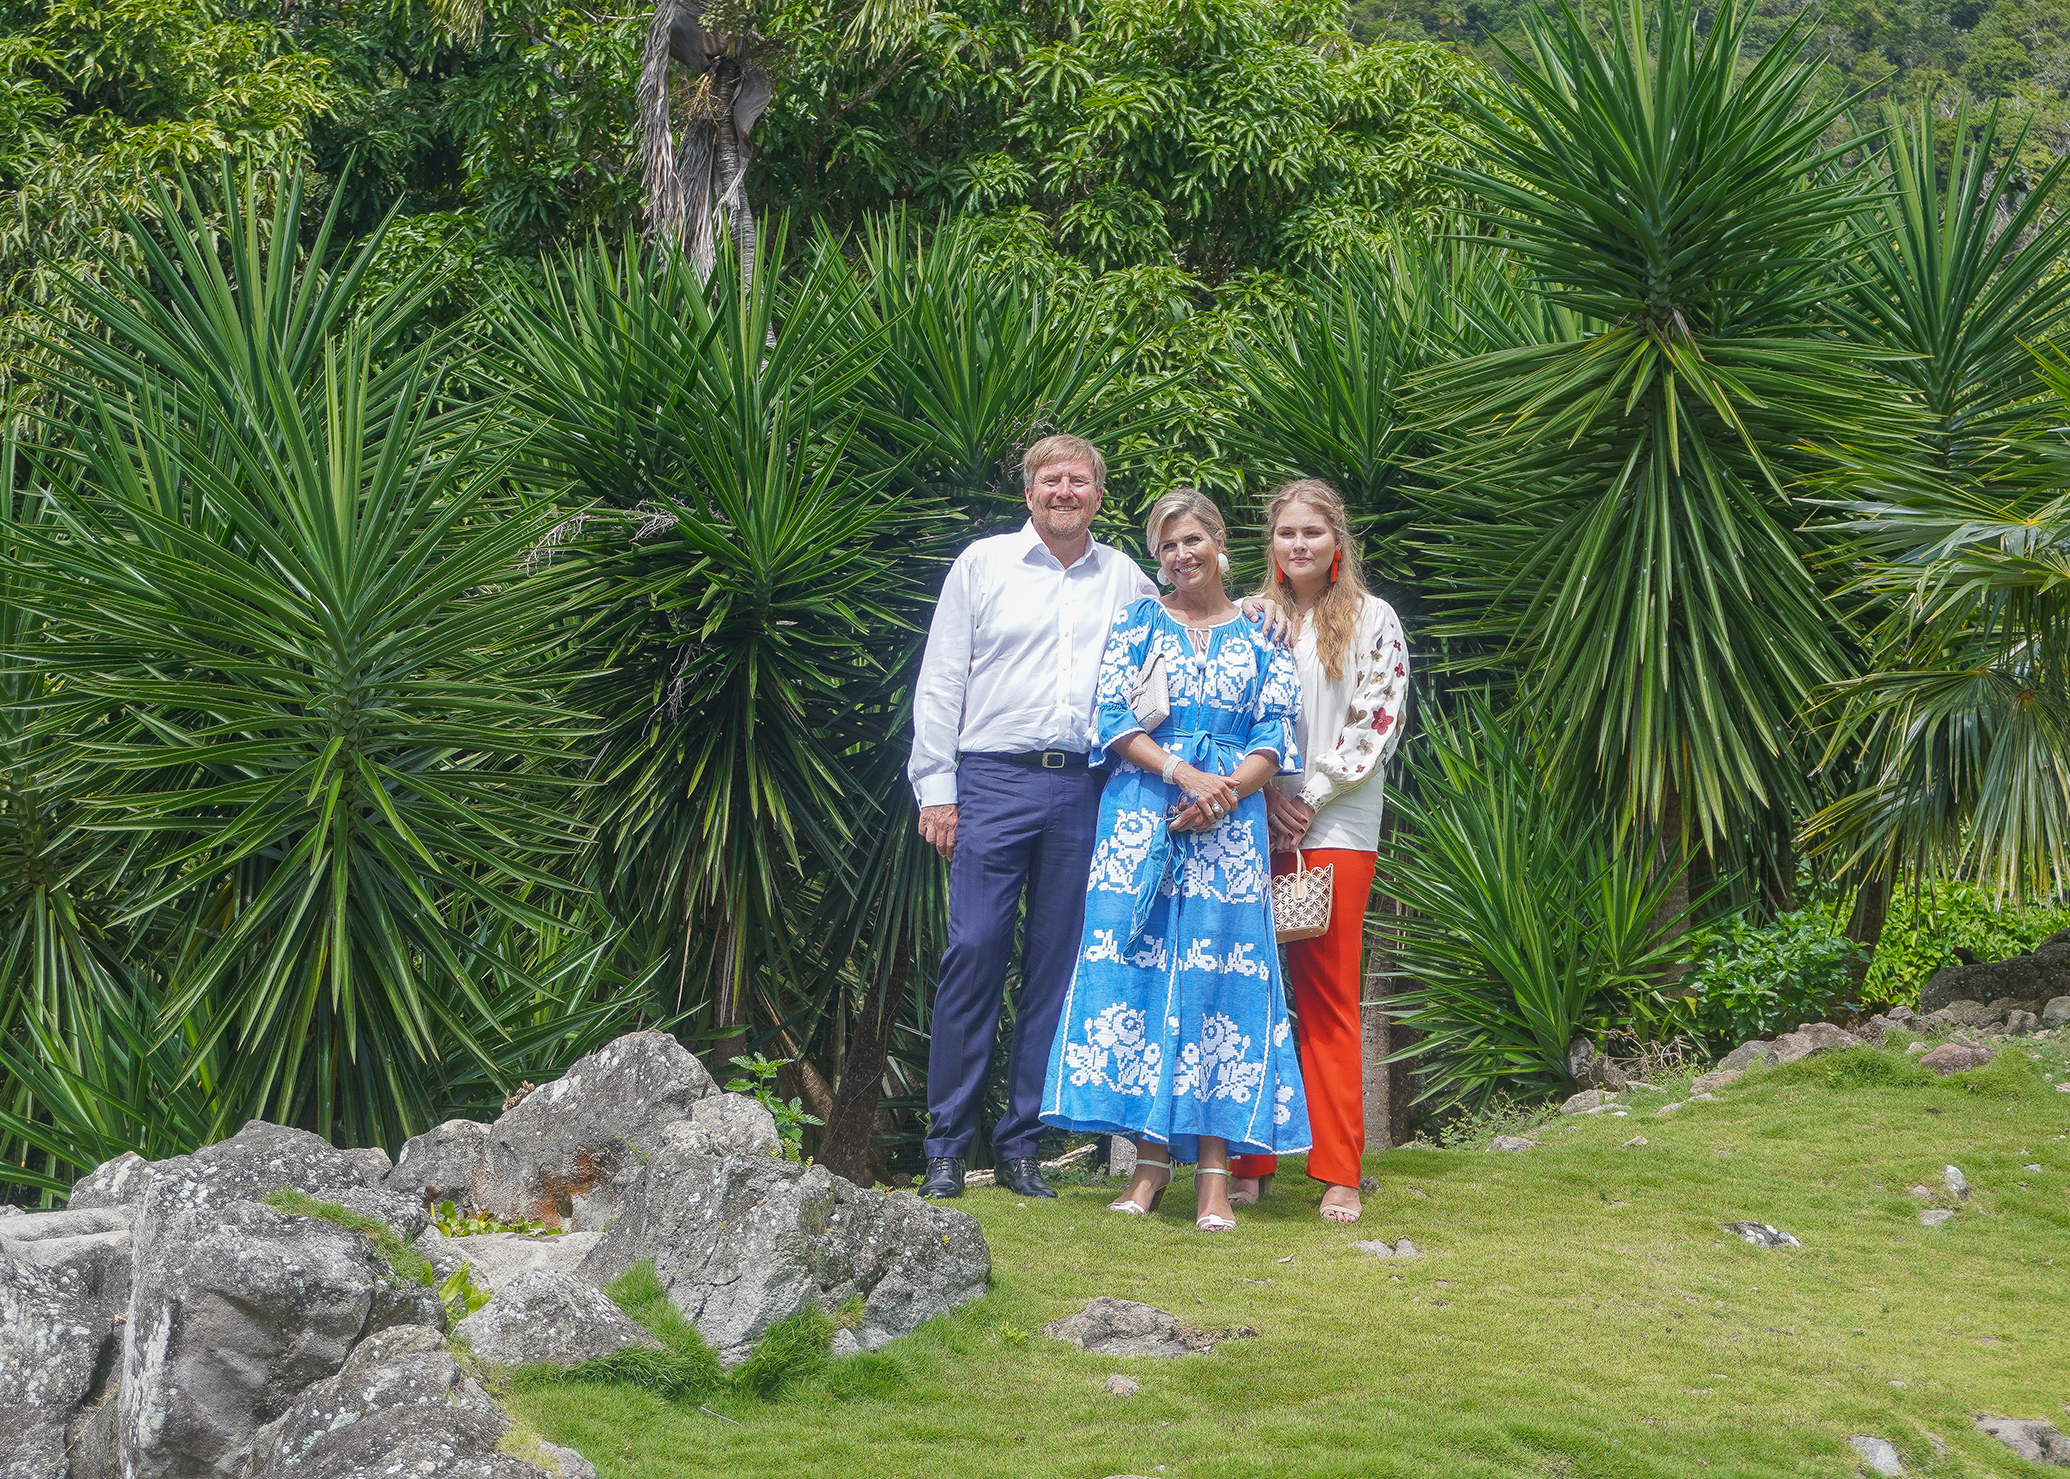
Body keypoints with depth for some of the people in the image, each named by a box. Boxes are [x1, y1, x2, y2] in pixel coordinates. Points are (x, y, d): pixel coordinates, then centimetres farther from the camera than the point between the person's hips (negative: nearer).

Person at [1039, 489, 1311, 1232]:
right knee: (1136, 969, -5)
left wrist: (1224, 794, -12)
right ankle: (1150, 1159, 0)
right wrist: (1186, 775, -13)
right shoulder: (1138, 623, 10)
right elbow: (1115, 718, 1)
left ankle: (1214, 1169, -6)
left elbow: (1275, 738, 5)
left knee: (1219, 977, -6)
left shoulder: (1258, 635, 11)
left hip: (1228, 827, 0)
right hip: (1141, 818, 0)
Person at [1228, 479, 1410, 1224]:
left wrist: (1310, 796, -8)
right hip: (1254, 824, 2)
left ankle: (1339, 1174, 0)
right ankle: (1249, 1164, 7)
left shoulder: (1372, 619, 5)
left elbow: (1377, 721, -2)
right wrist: (1266, 797, -4)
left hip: (1335, 828, -2)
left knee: (1328, 997, -3)